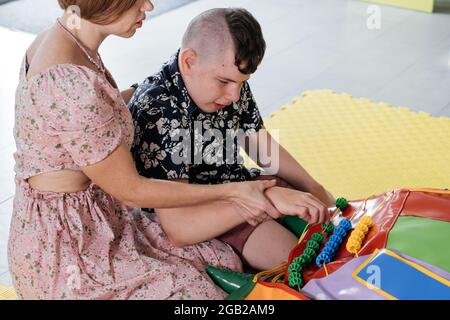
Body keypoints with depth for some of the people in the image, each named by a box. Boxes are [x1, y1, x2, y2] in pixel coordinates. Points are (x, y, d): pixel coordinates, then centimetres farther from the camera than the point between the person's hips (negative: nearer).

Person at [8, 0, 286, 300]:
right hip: (63, 251, -9)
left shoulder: (56, 42, 0)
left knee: (224, 261, 3)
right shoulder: (71, 82, -29)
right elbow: (130, 190, -20)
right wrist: (232, 192, -12)